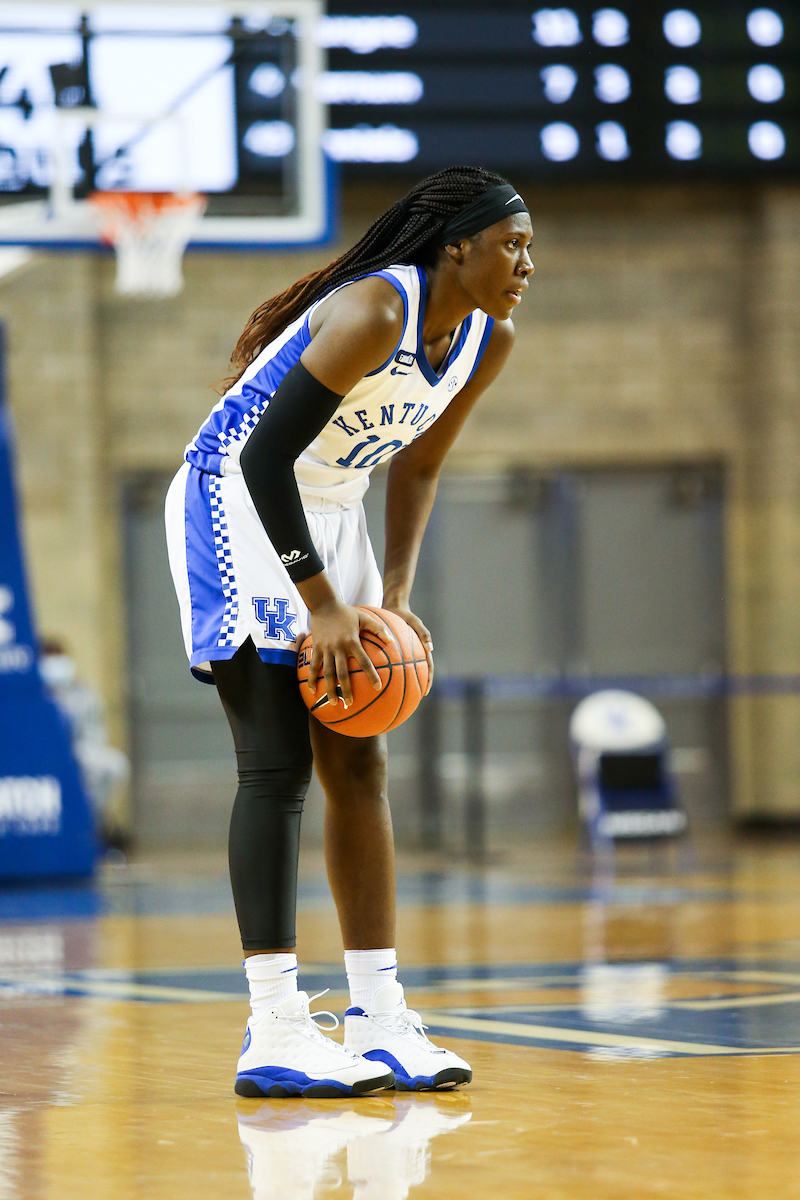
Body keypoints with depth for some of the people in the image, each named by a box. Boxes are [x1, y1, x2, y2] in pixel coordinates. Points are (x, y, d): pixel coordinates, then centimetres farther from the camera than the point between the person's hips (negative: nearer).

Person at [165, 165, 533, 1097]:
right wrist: (323, 607, -27)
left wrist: (395, 596, 0)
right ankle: (274, 1035, -15)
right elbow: (263, 457, -29)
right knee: (278, 764, -14)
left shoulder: (487, 342, -1)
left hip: (326, 513, 9)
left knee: (359, 768, 6)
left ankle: (379, 1022, 9)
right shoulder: (375, 312, -27)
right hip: (234, 502, -9)